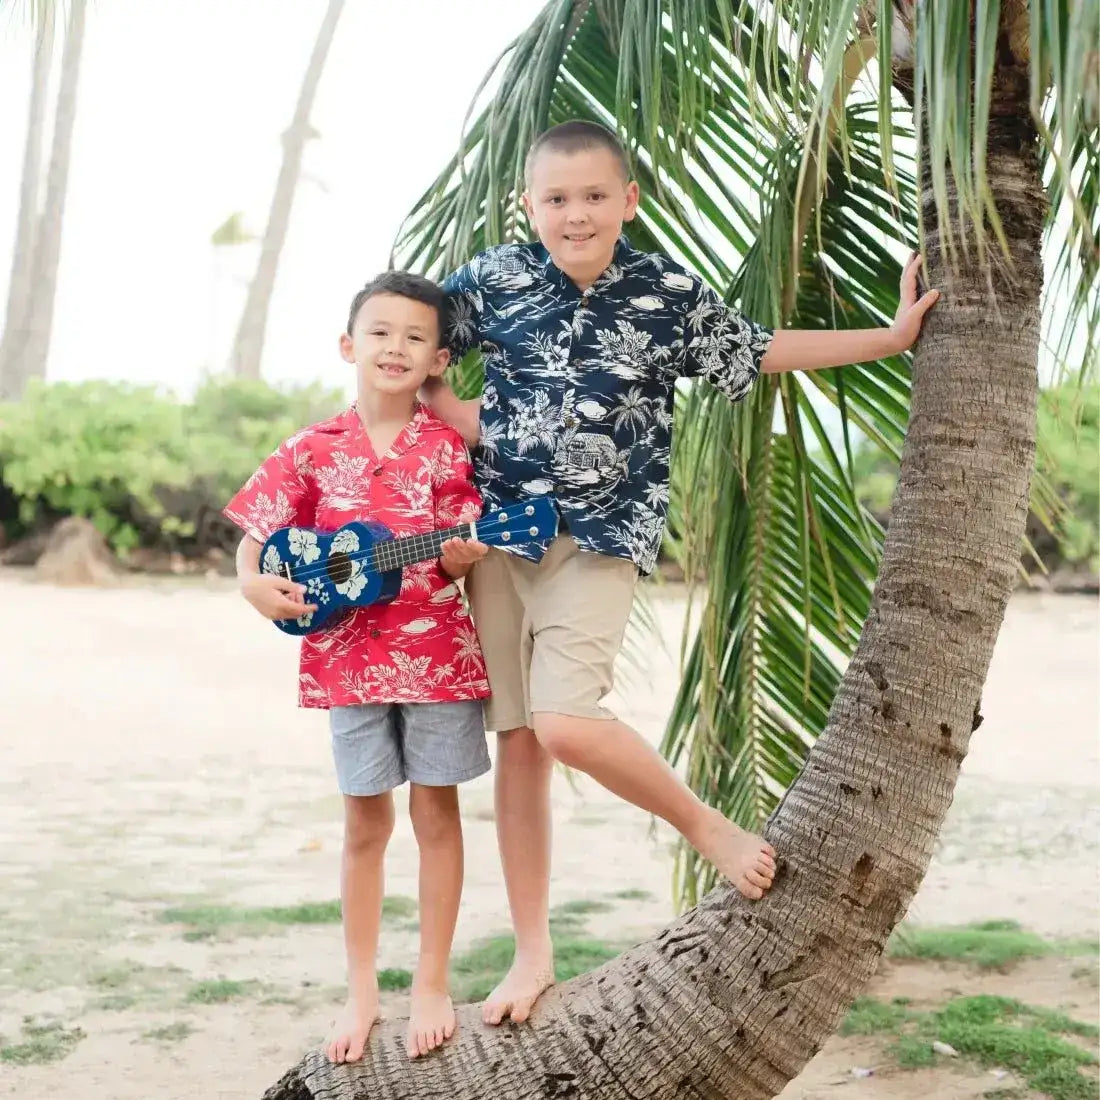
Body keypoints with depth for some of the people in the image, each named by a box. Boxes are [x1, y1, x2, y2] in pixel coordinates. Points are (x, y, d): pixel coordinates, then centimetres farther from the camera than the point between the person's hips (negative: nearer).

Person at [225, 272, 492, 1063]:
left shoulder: (449, 447, -2)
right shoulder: (314, 451, 0)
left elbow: (462, 560, -1)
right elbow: (255, 540, 4)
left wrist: (462, 555, -23)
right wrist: (257, 585, -16)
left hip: (439, 651, -1)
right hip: (349, 655, 1)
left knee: (435, 810, 6)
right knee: (365, 821, 9)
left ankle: (432, 984, 18)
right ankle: (362, 991, 21)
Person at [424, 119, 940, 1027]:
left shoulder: (671, 295, 0)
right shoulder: (492, 280, 1)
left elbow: (761, 353, 12)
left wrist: (891, 337, 12)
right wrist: (458, 416, -4)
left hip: (601, 538, -2)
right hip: (499, 532, 3)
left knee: (566, 722, -22)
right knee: (516, 741, 5)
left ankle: (709, 828, 5)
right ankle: (533, 953, 16)